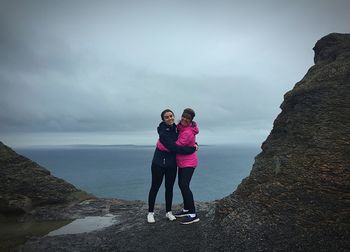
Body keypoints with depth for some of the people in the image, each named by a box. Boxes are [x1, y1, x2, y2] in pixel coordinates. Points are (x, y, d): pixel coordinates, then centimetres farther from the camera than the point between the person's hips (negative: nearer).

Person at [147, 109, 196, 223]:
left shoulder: (176, 128, -2)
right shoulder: (163, 132, -22)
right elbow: (174, 148, -28)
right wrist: (192, 149, -22)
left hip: (172, 164, 6)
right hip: (159, 164, -6)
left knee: (169, 188, 14)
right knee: (155, 187, 7)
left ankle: (168, 212, 30)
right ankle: (150, 213, 23)